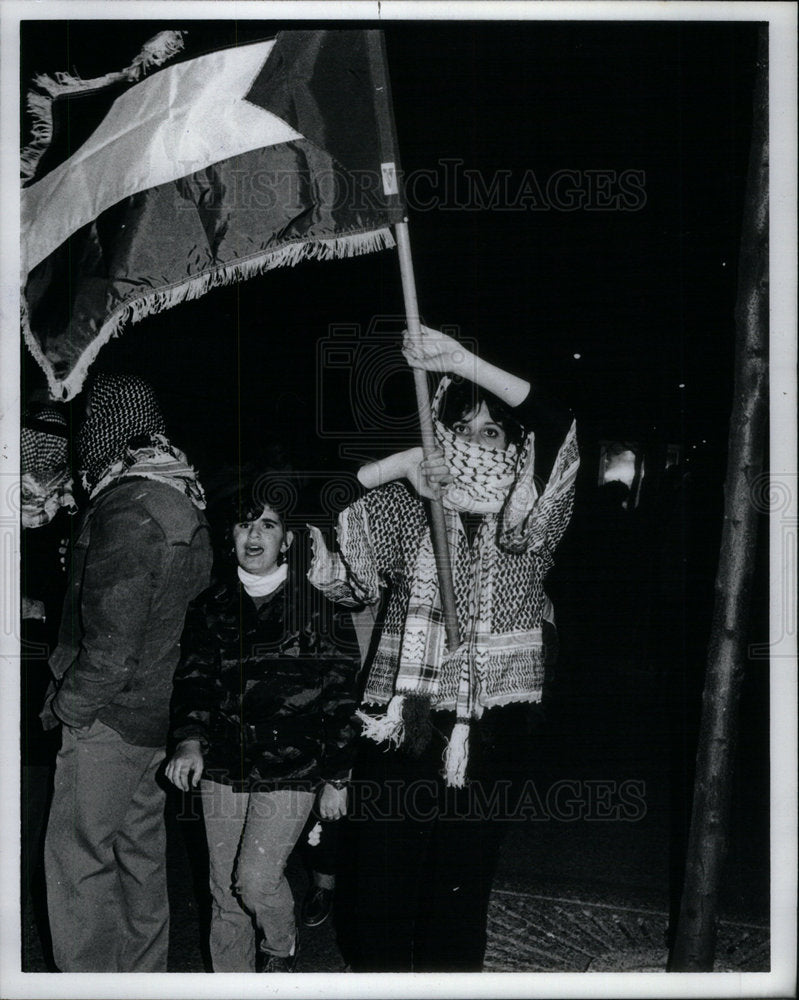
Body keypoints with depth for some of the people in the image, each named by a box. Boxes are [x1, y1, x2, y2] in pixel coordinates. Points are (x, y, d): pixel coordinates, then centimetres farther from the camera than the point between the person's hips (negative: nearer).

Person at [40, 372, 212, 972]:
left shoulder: (126, 509, -19)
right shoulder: (185, 501, 9)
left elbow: (111, 638, -22)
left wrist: (66, 705, -11)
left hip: (108, 719, -9)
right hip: (157, 710, 9)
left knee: (77, 858, -2)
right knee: (140, 853, 17)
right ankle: (145, 975, 27)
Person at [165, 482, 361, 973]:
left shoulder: (320, 604, -3)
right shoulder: (211, 605, 7)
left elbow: (343, 697, -1)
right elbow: (195, 676, -1)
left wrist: (337, 779, -2)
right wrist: (190, 739, -20)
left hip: (292, 766, -4)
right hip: (223, 766, 4)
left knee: (256, 878, -13)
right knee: (225, 892, 9)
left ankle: (282, 947, 18)